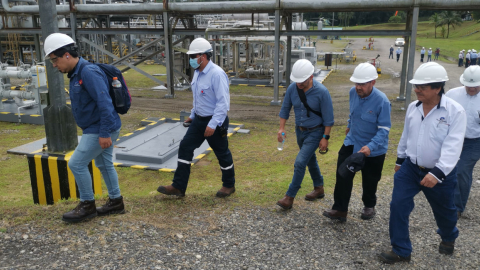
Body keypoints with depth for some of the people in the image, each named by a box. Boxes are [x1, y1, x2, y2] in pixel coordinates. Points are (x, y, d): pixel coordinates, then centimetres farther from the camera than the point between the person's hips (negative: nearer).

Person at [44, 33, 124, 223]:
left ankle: (87, 205, 10)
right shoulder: (76, 74, 11)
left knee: (76, 164, -5)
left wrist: (105, 133, -27)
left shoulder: (89, 72, -20)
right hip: (96, 129, 10)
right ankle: (115, 202, 28)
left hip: (100, 130, -10)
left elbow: (105, 103, -27)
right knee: (104, 164, 16)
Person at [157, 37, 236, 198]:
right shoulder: (198, 73, 7)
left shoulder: (217, 74, -21)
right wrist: (192, 115, 21)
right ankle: (178, 187, 9)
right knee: (185, 148, 3)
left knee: (222, 154, 8)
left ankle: (229, 186, 28)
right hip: (199, 119, 8)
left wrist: (213, 124, -27)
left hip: (214, 121, -8)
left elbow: (223, 102, -24)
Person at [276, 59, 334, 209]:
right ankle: (319, 189, 40)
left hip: (315, 132, -6)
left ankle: (289, 197, -5)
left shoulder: (321, 92, -22)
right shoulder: (292, 88, -10)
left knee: (300, 162, -14)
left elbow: (328, 118, -15)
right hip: (300, 130, 6)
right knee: (310, 161, 20)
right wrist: (281, 128, -3)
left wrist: (325, 137, -14)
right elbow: (285, 108, 3)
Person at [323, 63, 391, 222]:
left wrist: (370, 146, -39)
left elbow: (384, 129, -26)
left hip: (373, 150, -4)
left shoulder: (382, 101, -26)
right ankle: (340, 209, 7)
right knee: (343, 176, -2)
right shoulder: (353, 92, -8)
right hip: (351, 143, 4)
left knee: (369, 181, 15)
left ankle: (369, 206, 41)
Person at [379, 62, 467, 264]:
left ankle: (449, 238, 52)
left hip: (440, 173, -3)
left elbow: (452, 146, -25)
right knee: (398, 205, -5)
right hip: (410, 167, 4)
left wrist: (438, 173, -34)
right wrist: (400, 159, 19)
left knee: (444, 210, 19)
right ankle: (401, 251, 10)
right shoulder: (413, 107, -1)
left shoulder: (455, 111, -18)